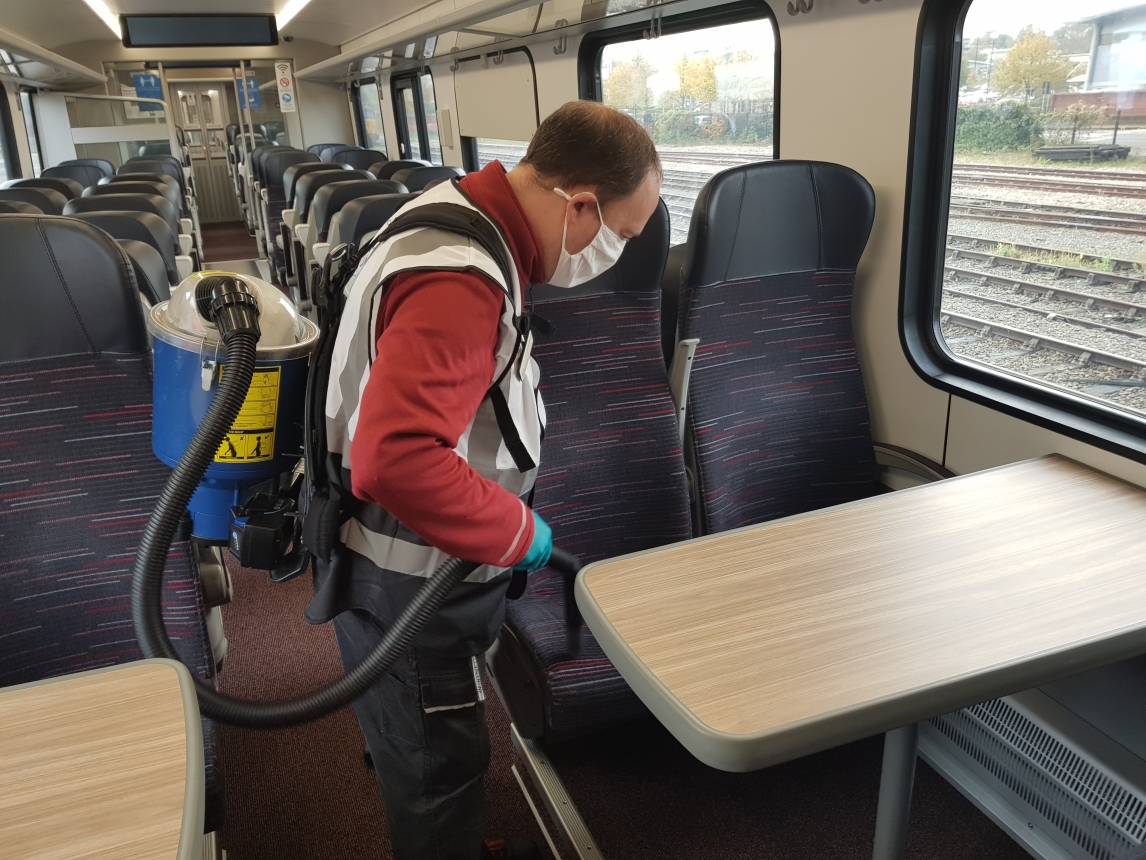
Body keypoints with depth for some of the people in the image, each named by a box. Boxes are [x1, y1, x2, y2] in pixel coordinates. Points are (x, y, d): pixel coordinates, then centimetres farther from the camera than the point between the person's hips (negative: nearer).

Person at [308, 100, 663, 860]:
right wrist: (518, 533, -24)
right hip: (408, 586, -9)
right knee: (439, 767, 13)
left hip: (417, 565, 9)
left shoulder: (463, 218, 2)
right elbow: (397, 460, -41)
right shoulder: (460, 282, -31)